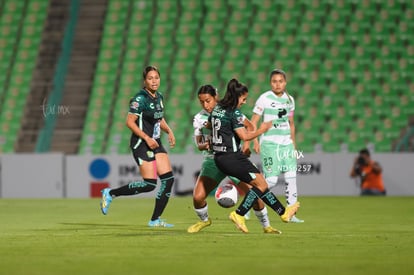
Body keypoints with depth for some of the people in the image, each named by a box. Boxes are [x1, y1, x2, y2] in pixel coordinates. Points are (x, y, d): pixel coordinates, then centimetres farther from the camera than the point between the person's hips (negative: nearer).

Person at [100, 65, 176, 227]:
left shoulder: (159, 97, 11)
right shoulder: (140, 98, -14)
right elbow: (130, 122, -17)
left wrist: (169, 131, 9)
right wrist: (147, 138, -21)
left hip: (155, 143, 8)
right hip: (141, 144, -8)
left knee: (168, 179, -2)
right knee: (149, 184, -13)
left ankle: (155, 219, 5)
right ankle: (110, 194, 2)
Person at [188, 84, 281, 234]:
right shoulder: (199, 118, 1)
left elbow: (249, 126, 4)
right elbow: (198, 144, 5)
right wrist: (205, 145, -18)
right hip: (212, 160, 2)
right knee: (197, 197, -11)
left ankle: (266, 226, 9)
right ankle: (204, 220, 21)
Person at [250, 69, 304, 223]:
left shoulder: (289, 99, 11)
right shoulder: (264, 99, -5)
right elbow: (253, 122, -6)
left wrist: (293, 142, 18)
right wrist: (255, 142, -16)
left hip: (286, 143, 5)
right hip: (269, 143, -5)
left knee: (291, 178, -4)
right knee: (271, 180, -12)